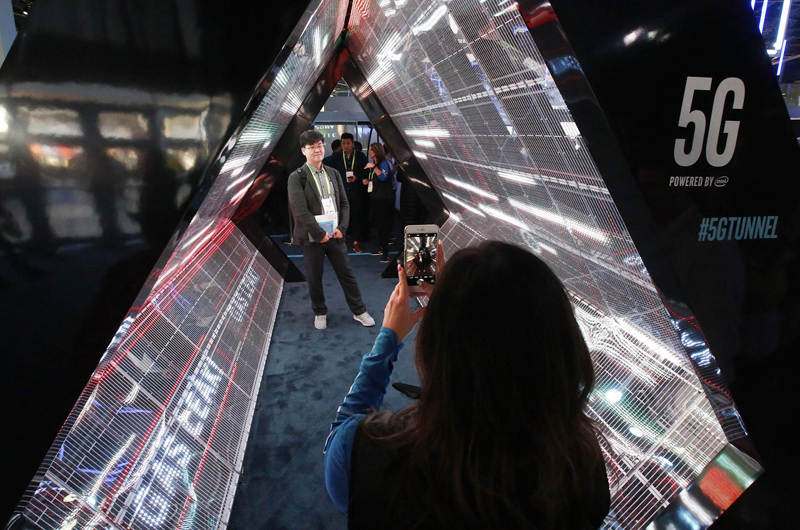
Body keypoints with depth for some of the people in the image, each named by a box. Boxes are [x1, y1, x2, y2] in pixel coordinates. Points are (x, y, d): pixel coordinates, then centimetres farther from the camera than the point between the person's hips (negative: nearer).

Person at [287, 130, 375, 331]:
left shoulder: (333, 173, 9)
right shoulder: (297, 177, -6)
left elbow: (344, 203, 9)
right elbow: (300, 210, -14)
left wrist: (342, 228, -4)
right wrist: (320, 233, -15)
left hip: (335, 234, 3)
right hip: (312, 237, -3)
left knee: (347, 274, 9)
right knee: (314, 278, 9)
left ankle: (359, 311, 23)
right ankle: (319, 313, 28)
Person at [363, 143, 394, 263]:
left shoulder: (384, 163, -8)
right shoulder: (372, 164, 15)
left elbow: (383, 177, -27)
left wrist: (373, 167, -30)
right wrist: (367, 181, 9)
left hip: (384, 199, -8)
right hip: (375, 198, 8)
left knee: (383, 224, -10)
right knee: (378, 224, 11)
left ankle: (385, 253, -10)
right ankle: (382, 248, 21)